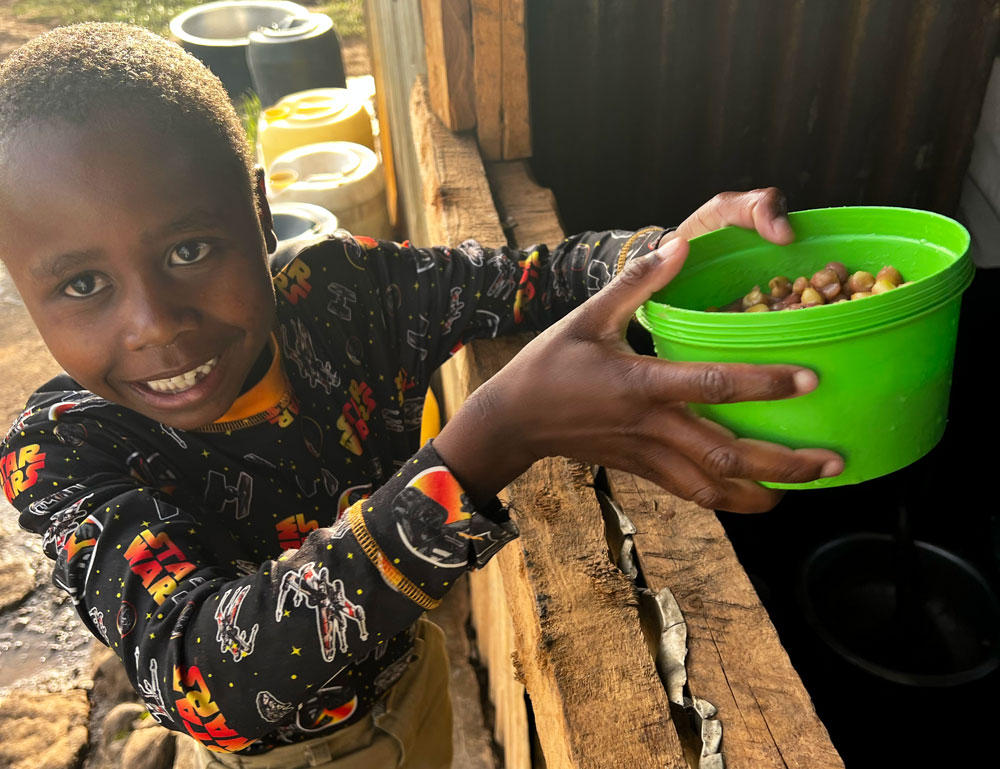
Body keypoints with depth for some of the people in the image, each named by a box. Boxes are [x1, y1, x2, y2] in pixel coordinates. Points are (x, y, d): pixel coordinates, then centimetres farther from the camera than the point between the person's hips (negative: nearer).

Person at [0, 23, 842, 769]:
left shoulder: (345, 289, -23)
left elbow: (541, 278, -12)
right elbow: (204, 684, -45)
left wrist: (671, 249, -36)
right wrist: (497, 438, -57)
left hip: (410, 677, 3)